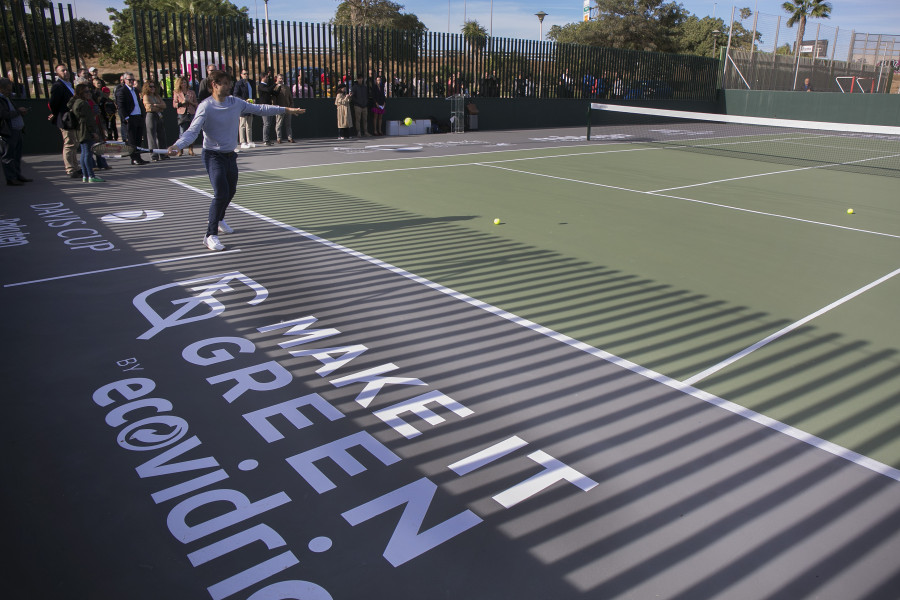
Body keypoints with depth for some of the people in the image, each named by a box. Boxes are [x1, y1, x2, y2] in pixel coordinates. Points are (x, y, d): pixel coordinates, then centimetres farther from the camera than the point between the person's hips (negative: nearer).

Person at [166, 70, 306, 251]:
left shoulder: (235, 102, 2)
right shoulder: (206, 107, -16)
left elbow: (259, 109, 12)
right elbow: (193, 131, -23)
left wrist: (286, 110, 15)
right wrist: (178, 145, -41)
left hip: (230, 155, 7)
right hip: (213, 156, -7)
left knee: (231, 191, 19)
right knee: (221, 194, -19)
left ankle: (217, 220, 47)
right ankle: (210, 236, -11)